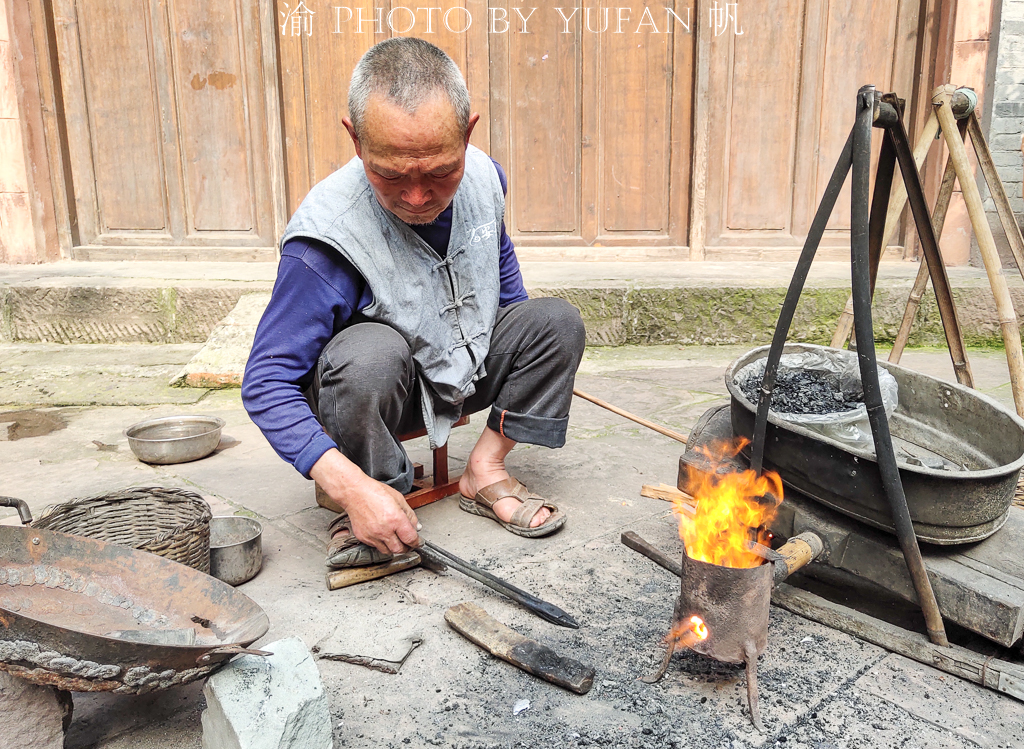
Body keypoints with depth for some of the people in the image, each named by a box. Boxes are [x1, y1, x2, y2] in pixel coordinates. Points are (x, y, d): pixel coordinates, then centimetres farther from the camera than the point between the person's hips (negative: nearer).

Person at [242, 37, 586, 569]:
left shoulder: (483, 177, -13)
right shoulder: (328, 237, -33)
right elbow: (266, 383, -33)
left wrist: (531, 357, 16)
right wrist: (353, 487, -43)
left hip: (467, 367, 6)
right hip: (375, 387, -6)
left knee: (558, 321, -11)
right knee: (369, 351, -38)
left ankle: (485, 470, -3)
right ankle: (356, 511, -15)